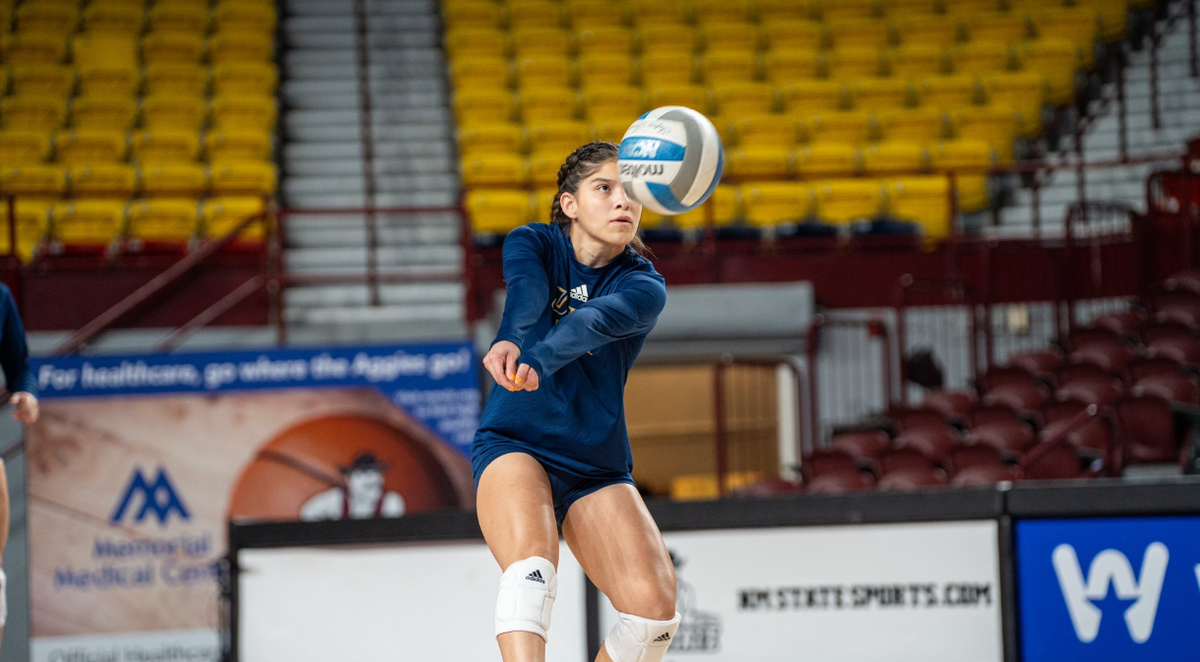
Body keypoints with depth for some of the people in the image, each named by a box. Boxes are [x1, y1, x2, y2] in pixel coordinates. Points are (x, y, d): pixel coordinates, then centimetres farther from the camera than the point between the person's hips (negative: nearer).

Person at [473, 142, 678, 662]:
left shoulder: (643, 287, -4)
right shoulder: (531, 244, 0)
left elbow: (595, 321, -28)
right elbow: (526, 299, -25)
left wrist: (536, 362, -50)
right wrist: (511, 342, -50)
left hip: (598, 467, 2)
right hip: (514, 442, -2)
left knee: (655, 605, -19)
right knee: (531, 567, -32)